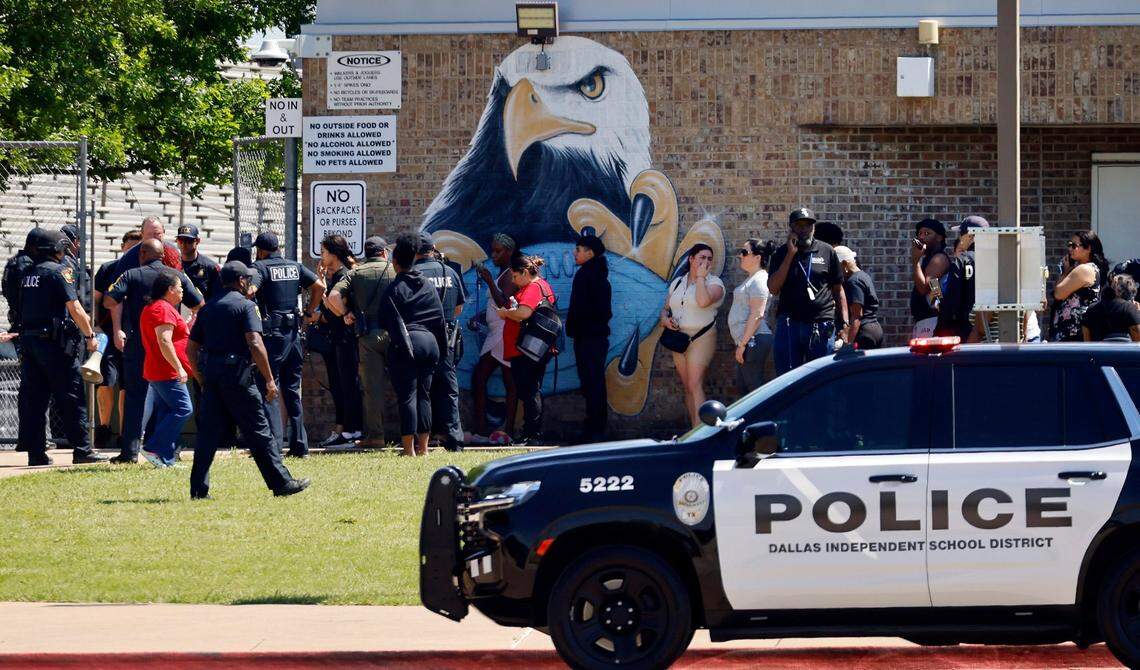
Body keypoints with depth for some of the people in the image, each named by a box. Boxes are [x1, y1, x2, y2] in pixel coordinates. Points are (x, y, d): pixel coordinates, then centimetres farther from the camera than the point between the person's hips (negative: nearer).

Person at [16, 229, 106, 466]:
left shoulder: (29, 274, 13)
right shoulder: (59, 271, -9)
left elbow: (23, 309, 16)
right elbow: (74, 308, -12)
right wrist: (90, 335, -3)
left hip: (28, 340, 7)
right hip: (55, 343, -7)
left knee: (33, 399, 6)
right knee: (72, 397, -1)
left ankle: (35, 452, 6)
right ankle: (81, 450, -1)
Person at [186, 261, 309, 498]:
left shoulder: (208, 308, 14)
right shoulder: (245, 305, -6)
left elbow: (191, 348, 14)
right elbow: (255, 345, -17)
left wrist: (202, 379, 20)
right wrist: (269, 380, -13)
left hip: (211, 374, 6)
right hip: (237, 374, -6)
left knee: (209, 432, 7)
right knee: (259, 432, 0)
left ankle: (198, 488, 2)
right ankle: (281, 483, 4)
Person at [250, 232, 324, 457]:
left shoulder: (260, 267, -5)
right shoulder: (295, 266, 12)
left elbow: (250, 290, -21)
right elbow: (319, 286, 8)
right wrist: (309, 312, 14)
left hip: (271, 333, -6)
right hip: (293, 332, 6)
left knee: (268, 388, -6)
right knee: (292, 389, 13)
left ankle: (273, 444, -15)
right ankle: (300, 444, 13)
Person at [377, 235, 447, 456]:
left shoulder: (394, 289, -4)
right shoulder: (429, 286, 11)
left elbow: (386, 322, -5)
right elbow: (440, 318, 13)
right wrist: (442, 346, 18)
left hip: (405, 345, -5)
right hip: (430, 342, 5)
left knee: (407, 396, -5)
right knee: (424, 394, 11)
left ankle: (409, 448, -8)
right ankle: (423, 447, 11)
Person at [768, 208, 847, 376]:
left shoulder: (827, 252, 8)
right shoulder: (782, 254, 8)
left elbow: (838, 290, 12)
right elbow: (773, 289, -5)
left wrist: (844, 323, 3)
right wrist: (791, 254, -8)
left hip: (822, 327, 0)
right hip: (790, 325, 0)